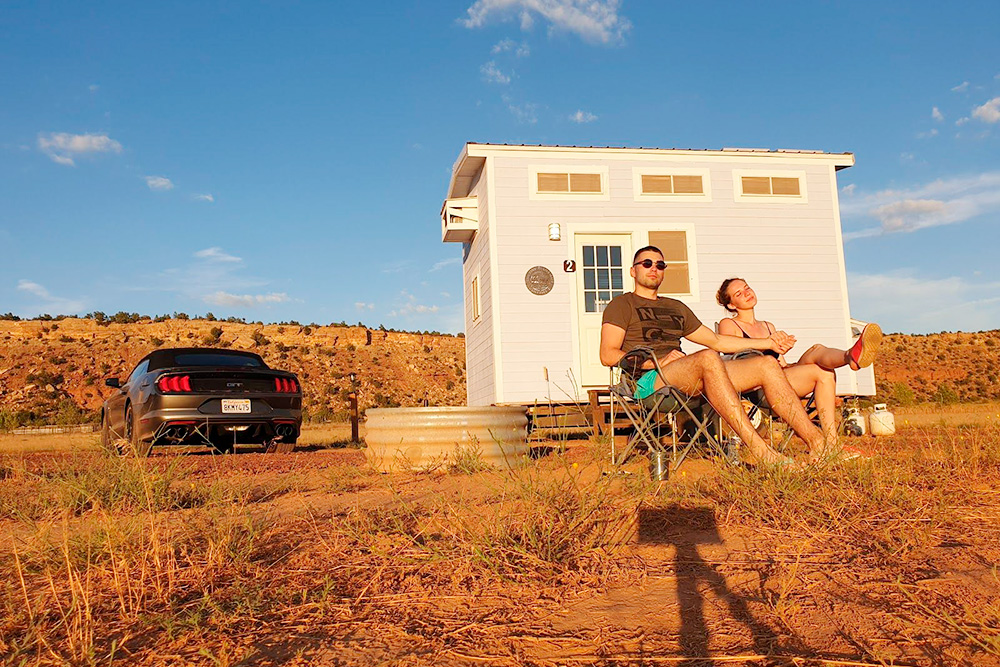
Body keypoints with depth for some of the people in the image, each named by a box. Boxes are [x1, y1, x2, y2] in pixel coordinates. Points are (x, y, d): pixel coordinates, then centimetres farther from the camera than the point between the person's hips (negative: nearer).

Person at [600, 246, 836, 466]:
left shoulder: (676, 308, 32)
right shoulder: (621, 305, 11)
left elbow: (716, 341, 33)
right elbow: (608, 355, -4)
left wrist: (768, 342, 26)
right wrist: (659, 361, -15)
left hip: (691, 381, 7)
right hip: (649, 380, -7)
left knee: (766, 365, -9)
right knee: (708, 358, -36)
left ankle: (817, 444, -18)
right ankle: (760, 450, -43)